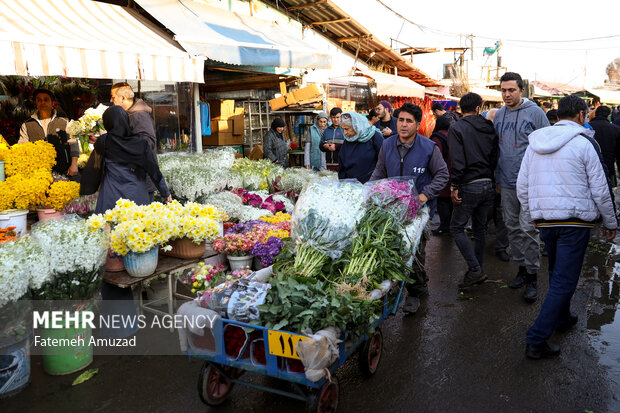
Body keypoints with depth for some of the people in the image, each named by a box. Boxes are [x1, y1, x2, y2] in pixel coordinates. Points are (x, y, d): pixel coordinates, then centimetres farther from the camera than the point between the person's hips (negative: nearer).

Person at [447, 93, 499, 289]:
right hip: (488, 185, 6)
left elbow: (457, 162, -16)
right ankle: (477, 270, 23)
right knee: (479, 229, 15)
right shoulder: (489, 128, 9)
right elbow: (496, 157, 10)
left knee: (457, 227, 3)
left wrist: (455, 187, -12)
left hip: (470, 186, -6)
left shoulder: (457, 128, -8)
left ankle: (475, 270, -4)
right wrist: (494, 181, 17)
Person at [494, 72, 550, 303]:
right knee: (513, 227, 12)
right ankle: (521, 268, 26)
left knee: (528, 228, -7)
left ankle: (532, 277, 5)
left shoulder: (535, 112, -6)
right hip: (507, 183, 6)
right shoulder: (499, 115, 10)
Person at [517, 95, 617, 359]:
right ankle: (536, 340, -5)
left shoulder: (535, 144, 7)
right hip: (575, 221, -6)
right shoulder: (582, 144, -8)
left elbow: (522, 187, 10)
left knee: (556, 273, 24)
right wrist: (610, 223, 8)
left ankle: (562, 319, 41)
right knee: (564, 281, -3)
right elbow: (600, 189, -4)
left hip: (544, 220, 6)